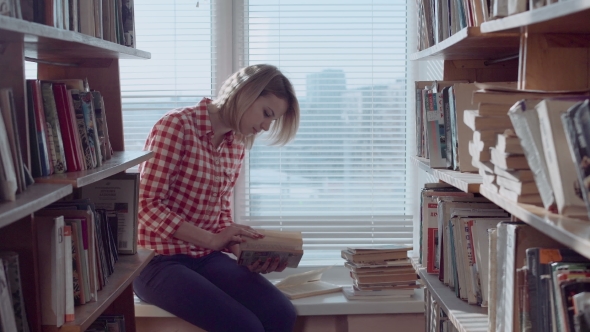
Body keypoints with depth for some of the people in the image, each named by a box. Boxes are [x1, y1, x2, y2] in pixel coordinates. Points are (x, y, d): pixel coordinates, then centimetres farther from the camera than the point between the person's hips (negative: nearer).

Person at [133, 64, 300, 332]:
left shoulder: (237, 146, 9)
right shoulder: (177, 125, -13)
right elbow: (148, 206, -17)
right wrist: (212, 240, -23)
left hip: (206, 257, 7)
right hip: (158, 260, -6)